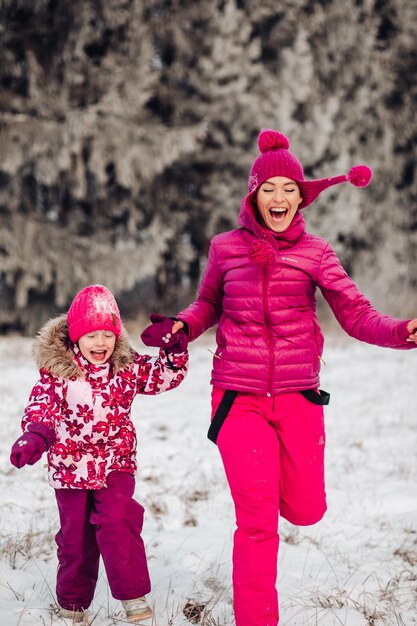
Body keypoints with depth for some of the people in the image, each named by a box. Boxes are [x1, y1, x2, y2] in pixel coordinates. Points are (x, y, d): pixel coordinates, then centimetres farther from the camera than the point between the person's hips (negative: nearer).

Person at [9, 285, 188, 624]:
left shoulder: (127, 366, -1)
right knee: (75, 534, 9)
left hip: (116, 463, 0)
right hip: (70, 465, 0)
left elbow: (164, 376, 3)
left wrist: (174, 348, -15)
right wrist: (34, 436, -30)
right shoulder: (57, 369, -8)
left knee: (117, 524, -18)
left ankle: (134, 596, -7)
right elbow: (42, 405, -12)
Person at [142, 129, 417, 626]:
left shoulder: (314, 252, -1)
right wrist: (183, 326, -2)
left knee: (306, 510, 8)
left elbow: (357, 315, -6)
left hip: (298, 399, 1)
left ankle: (269, 473, 44)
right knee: (257, 523, -6)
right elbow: (209, 305, 19)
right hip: (239, 397, -1)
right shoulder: (225, 248, 1)